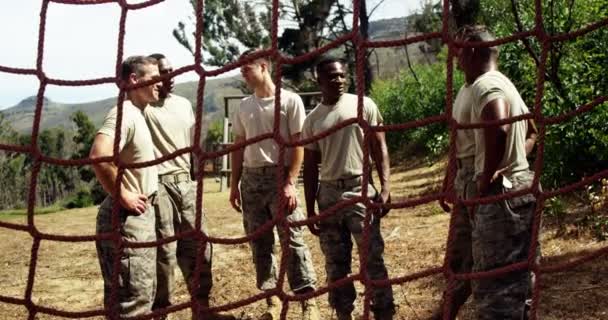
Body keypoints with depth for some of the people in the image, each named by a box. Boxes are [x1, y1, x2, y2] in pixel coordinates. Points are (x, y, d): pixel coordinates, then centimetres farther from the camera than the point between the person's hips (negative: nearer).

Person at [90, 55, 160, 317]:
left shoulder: (137, 114, 14)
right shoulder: (124, 113, -17)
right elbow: (98, 155, -33)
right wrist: (122, 196, -23)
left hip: (140, 216, 10)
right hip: (126, 218, -10)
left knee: (142, 293, 18)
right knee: (133, 299, -7)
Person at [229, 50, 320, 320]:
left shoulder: (290, 100, -3)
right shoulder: (243, 107, 13)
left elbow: (298, 145, -7)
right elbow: (238, 147, 16)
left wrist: (290, 183, -15)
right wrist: (234, 185, 11)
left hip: (279, 176, -5)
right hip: (251, 178, 5)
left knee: (292, 238, -7)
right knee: (260, 242, 6)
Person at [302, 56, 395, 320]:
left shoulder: (363, 105, 1)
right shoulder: (312, 120, 8)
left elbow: (379, 147, 1)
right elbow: (310, 168, 11)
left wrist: (385, 187, -10)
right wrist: (310, 210, 8)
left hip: (360, 189, -3)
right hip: (328, 194, 3)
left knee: (372, 258, -5)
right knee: (335, 263, 8)